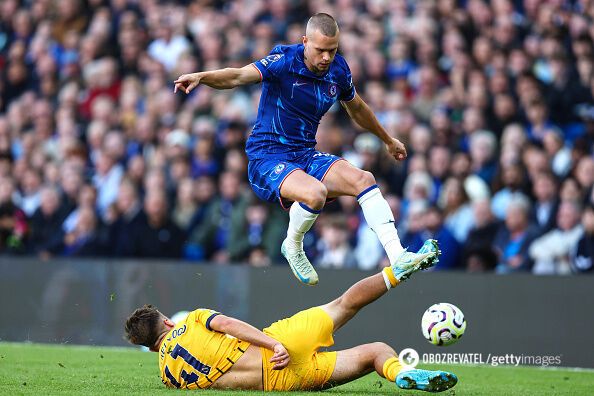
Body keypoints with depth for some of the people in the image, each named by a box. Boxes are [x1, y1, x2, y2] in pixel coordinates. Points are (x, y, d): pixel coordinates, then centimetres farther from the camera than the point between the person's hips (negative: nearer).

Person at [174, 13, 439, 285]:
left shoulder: (338, 70, 3)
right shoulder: (285, 61, -15)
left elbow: (357, 109, 24)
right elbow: (239, 76, -31)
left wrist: (388, 140, 37)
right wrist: (201, 77, -50)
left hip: (306, 157, 6)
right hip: (266, 160, -6)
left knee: (364, 180, -16)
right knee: (315, 193, -33)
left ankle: (398, 256, -17)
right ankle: (292, 247, -3)